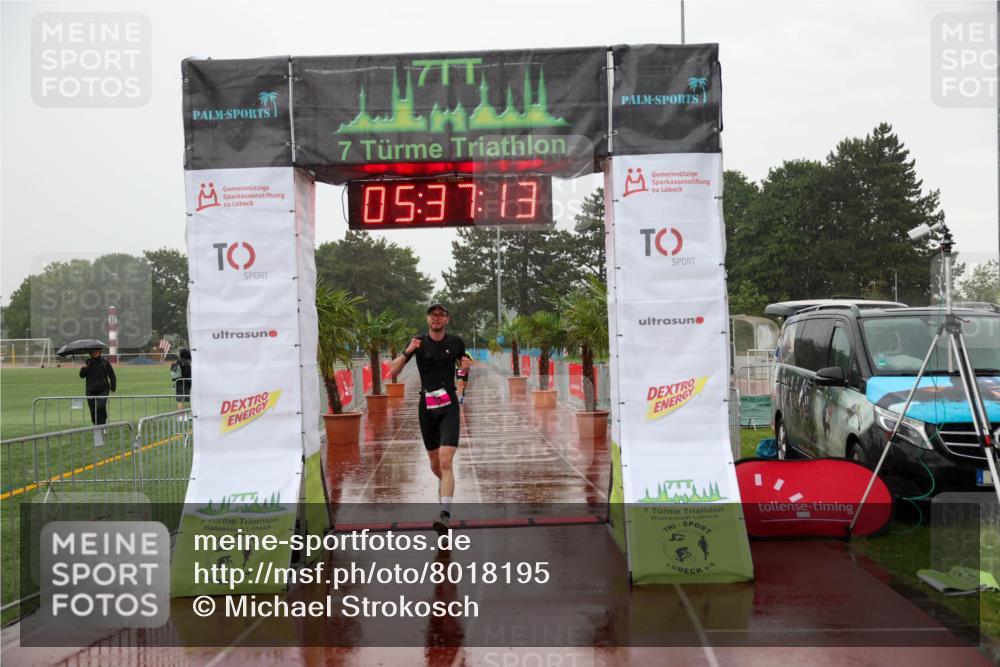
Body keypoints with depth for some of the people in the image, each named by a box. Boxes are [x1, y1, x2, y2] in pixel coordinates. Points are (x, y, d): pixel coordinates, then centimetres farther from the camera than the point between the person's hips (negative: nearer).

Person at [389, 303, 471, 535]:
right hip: (427, 407, 1)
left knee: (446, 462, -17)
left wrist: (466, 366, -3)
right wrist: (407, 352, -22)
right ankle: (444, 484, 48)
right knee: (435, 465, 13)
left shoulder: (456, 342, 2)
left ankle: (445, 514, -24)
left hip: (449, 407, -1)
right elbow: (393, 371, -5)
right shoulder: (419, 342, -1)